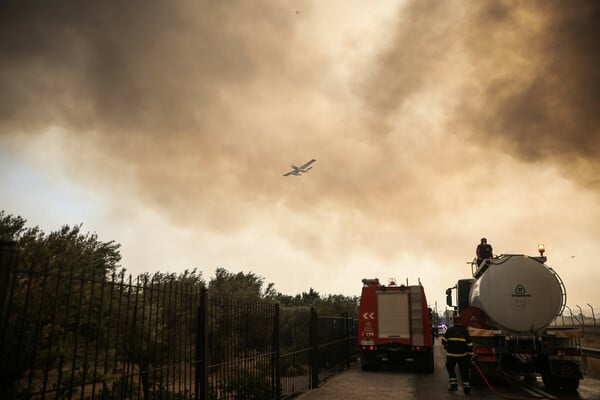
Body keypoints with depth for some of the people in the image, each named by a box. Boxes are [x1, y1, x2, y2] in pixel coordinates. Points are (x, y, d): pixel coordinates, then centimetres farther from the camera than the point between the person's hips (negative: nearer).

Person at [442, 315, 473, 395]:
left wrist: (445, 347, 16)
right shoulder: (465, 331, 1)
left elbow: (444, 340, -5)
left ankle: (453, 385, 12)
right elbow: (469, 344, 1)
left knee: (450, 369, 16)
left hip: (451, 354, -2)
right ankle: (466, 388, 7)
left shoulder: (450, 330, -4)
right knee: (464, 371, 10)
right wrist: (470, 355, 9)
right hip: (462, 355, 2)